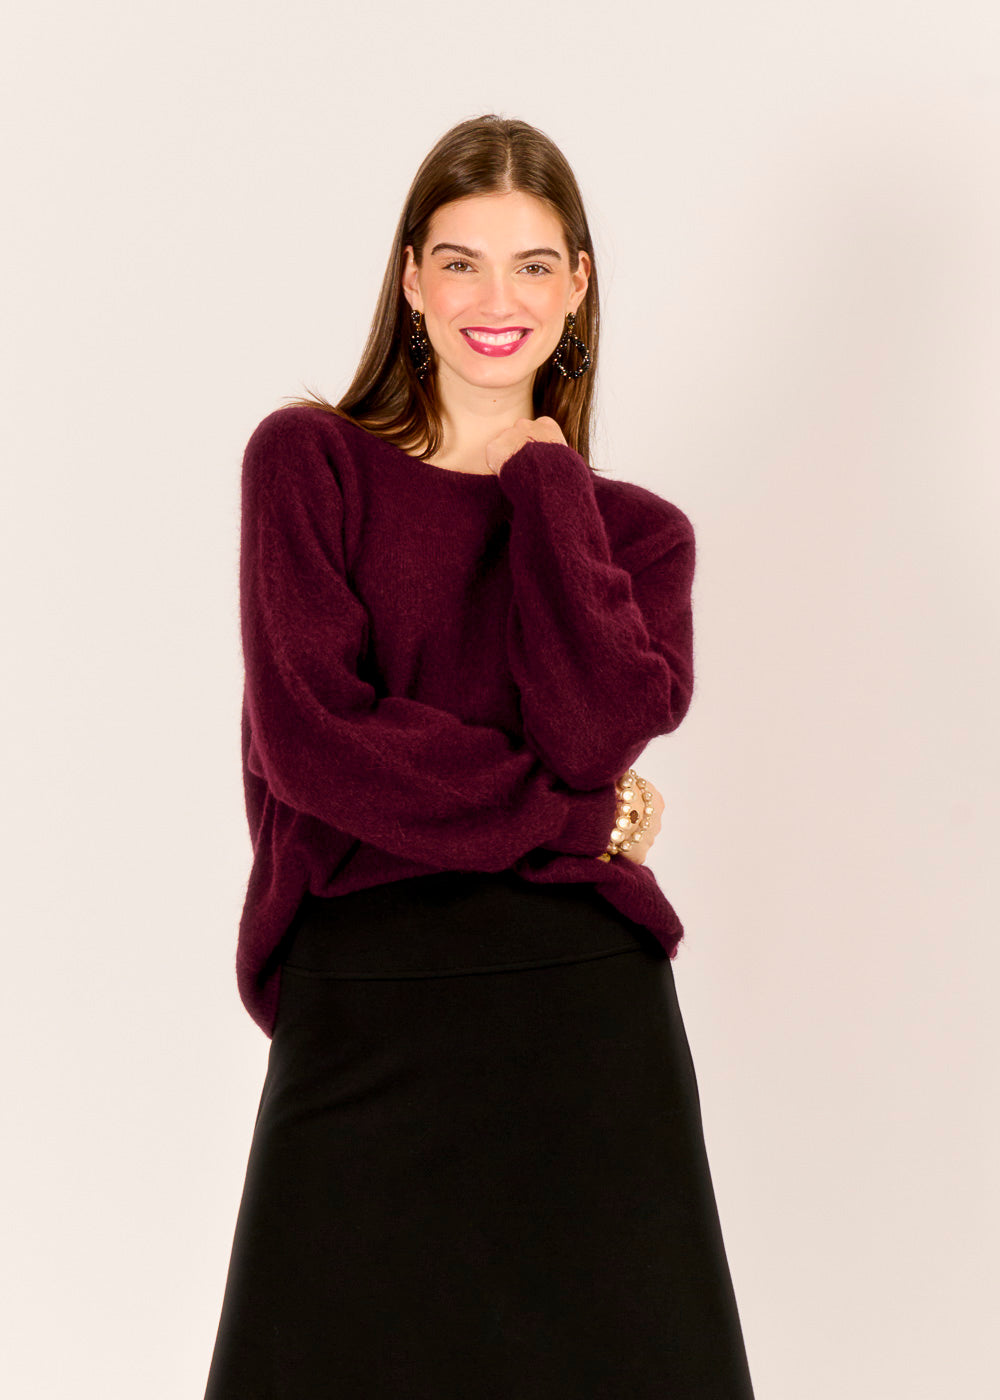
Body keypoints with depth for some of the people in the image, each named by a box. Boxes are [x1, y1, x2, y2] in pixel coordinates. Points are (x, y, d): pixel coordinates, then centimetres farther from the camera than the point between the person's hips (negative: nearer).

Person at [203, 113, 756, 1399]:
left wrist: (545, 479, -1)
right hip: (363, 1002, -2)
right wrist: (568, 819, -5)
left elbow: (596, 731, -7)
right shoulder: (308, 461, 6)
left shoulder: (635, 527, 14)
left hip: (585, 994, 2)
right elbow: (307, 734, -8)